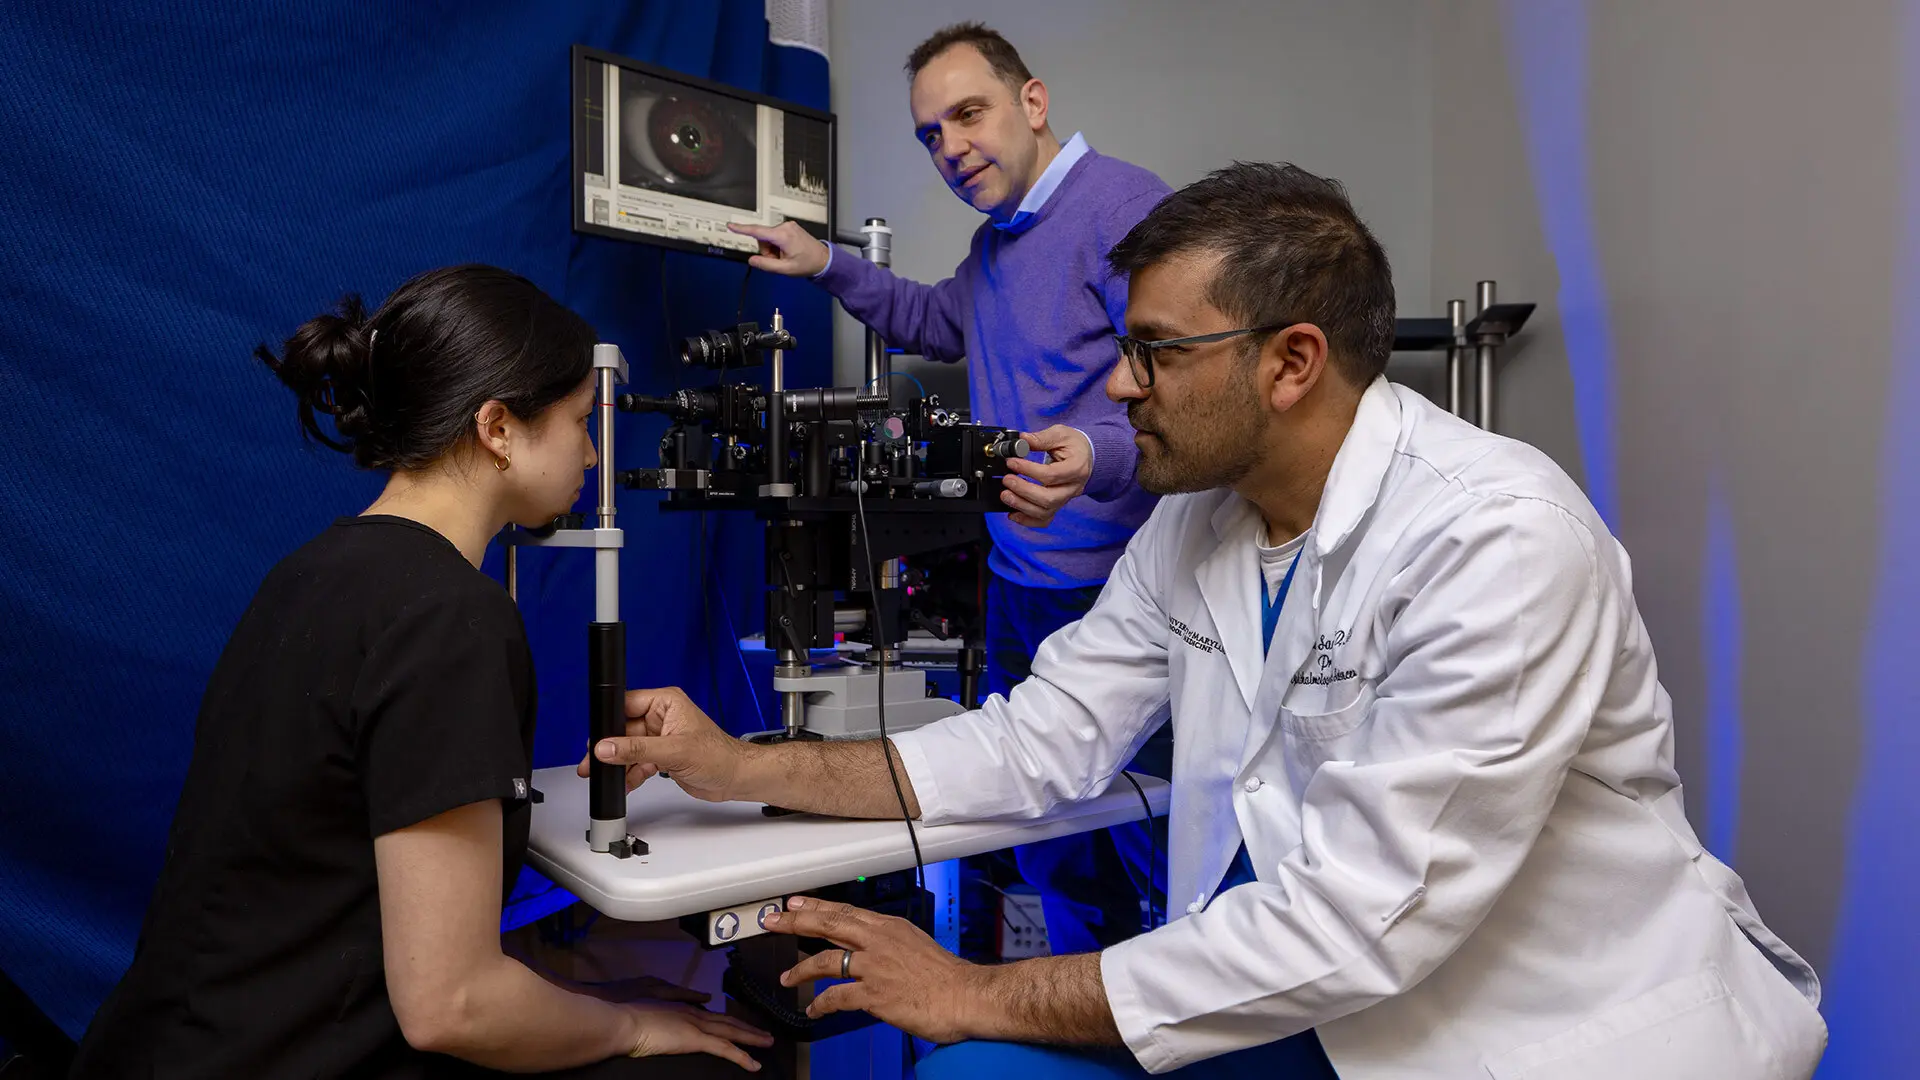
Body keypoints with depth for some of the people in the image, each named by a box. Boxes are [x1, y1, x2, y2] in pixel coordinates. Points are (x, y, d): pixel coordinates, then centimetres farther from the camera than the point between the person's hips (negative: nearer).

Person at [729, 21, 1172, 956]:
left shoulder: (1126, 207, -13)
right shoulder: (997, 238, 16)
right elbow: (938, 323, 37)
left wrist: (1097, 460, -39)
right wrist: (828, 267, 28)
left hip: (1118, 593, -9)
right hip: (1020, 587, 9)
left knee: (1154, 839, -2)